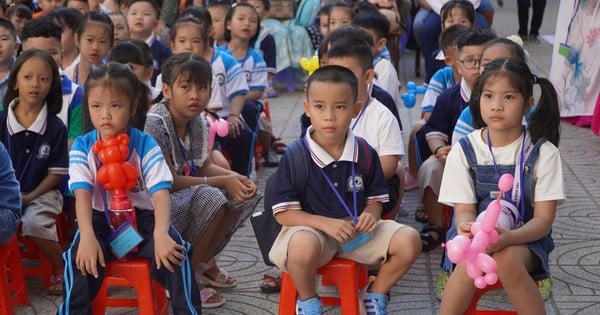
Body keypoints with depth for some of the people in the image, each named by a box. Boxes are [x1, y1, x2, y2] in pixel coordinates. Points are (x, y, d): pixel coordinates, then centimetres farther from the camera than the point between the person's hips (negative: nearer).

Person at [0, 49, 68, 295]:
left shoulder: (55, 127, -8)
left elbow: (56, 172, -5)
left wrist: (31, 196, -14)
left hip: (41, 192, -2)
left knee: (33, 223, -30)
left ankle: (61, 269, -4)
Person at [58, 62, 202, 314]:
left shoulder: (145, 144, -9)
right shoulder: (82, 147, -5)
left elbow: (161, 192, -18)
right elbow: (82, 194, -16)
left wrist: (161, 234, -36)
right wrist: (87, 236, -33)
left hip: (142, 217, 0)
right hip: (100, 218, 1)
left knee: (174, 250, -24)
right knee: (80, 255, -28)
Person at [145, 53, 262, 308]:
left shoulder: (197, 121, 2)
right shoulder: (156, 122, -22)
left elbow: (205, 167, 10)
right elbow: (167, 181, -23)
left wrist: (233, 177, -11)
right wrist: (223, 182, -23)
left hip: (190, 198, 8)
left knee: (247, 194, -1)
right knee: (210, 197, -32)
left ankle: (203, 260, 9)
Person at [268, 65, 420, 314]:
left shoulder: (365, 154, -1)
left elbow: (375, 200, 8)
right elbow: (283, 213, -13)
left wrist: (370, 215, -17)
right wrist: (326, 223, -25)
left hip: (356, 231, 4)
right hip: (312, 229, -4)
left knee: (409, 240, -14)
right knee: (303, 246, -39)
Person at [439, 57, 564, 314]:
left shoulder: (543, 152, -6)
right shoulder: (464, 151, -3)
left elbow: (544, 218, -9)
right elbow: (464, 210, -3)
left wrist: (509, 237, -30)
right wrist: (466, 227, -29)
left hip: (525, 237, -1)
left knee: (506, 259, -34)